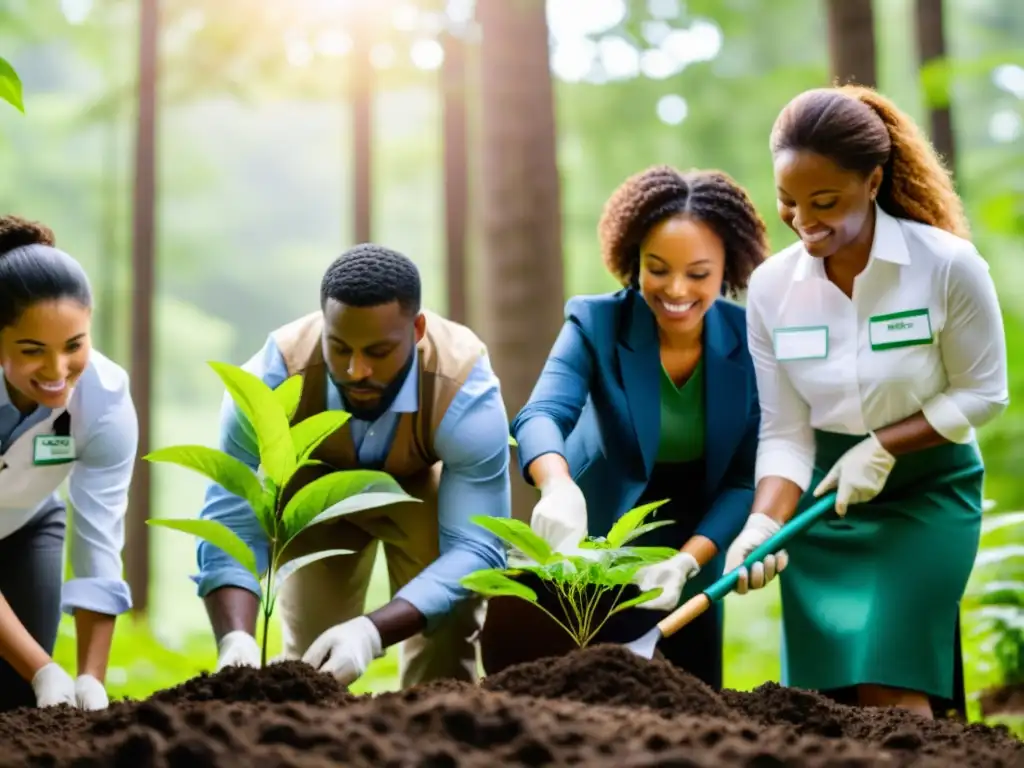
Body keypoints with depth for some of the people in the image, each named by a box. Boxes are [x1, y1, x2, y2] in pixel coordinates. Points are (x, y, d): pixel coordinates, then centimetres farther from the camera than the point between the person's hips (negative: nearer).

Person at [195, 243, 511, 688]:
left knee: (443, 657, -13)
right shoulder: (272, 379, -34)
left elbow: (474, 548, -38)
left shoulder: (465, 390, -37)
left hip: (428, 485, -1)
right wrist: (236, 642, -50)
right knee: (308, 659, -4)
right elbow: (230, 527, -33)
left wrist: (369, 633, -52)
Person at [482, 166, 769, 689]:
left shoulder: (750, 343, -13)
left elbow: (746, 479, -13)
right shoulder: (596, 323, -17)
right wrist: (559, 487, -55)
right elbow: (542, 415, -33)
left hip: (693, 547, 2)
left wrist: (687, 560, -29)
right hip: (594, 546, -2)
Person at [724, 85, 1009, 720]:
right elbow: (785, 432, -6)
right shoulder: (771, 287, -9)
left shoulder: (947, 265, -17)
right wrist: (765, 523, -22)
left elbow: (984, 392, -8)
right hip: (825, 493, 3)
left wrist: (882, 448, -17)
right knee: (823, 694, 1)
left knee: (889, 689, -12)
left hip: (927, 488, -3)